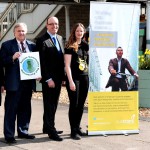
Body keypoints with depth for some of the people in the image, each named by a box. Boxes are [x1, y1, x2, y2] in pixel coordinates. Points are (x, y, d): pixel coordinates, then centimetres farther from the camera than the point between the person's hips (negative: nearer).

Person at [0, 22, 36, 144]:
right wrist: (13, 58, -22)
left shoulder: (32, 45, 11)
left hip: (28, 82, 5)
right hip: (14, 83, -5)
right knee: (11, 110, 0)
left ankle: (23, 131, 26)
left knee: (25, 109, 13)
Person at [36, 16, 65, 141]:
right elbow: (42, 62, -14)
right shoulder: (42, 40, -10)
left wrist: (63, 76, 9)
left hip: (58, 78, 7)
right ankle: (51, 131, 4)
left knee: (53, 104, 14)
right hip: (49, 79, -7)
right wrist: (48, 79, -16)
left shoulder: (60, 38, 13)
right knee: (49, 105, -1)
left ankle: (47, 127, 25)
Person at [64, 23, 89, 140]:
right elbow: (67, 65, -9)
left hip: (85, 78, 5)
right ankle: (73, 131, 3)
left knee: (81, 104, 9)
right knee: (74, 104, -3)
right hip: (74, 78, -5)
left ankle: (78, 127, 19)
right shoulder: (70, 47, -4)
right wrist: (71, 81, -15)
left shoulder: (86, 45, 12)